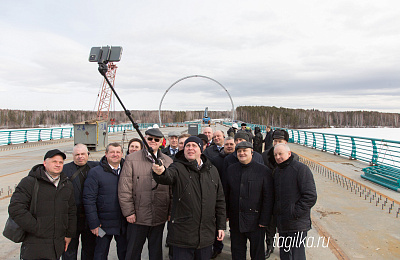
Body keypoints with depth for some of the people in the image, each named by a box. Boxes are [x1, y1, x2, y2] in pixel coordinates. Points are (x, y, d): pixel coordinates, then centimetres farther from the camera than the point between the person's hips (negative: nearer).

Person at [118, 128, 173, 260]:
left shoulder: (168, 161, 6)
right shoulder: (131, 159, -1)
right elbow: (124, 188, -4)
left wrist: (171, 212, 4)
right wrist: (128, 212, -8)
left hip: (160, 216, 2)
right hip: (138, 216, -2)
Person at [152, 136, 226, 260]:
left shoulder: (212, 170, 7)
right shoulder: (178, 168, -4)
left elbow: (220, 200, 11)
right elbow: (168, 176, -29)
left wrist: (221, 226, 10)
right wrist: (160, 172, -52)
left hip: (207, 235, 4)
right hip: (182, 234, -3)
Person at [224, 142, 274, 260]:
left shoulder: (264, 170, -7)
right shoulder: (231, 169, 6)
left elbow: (268, 198, -7)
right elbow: (226, 193, 11)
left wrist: (264, 220, -10)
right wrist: (226, 214, 7)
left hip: (255, 221, -3)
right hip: (235, 220, 3)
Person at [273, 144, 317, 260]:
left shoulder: (301, 169, -11)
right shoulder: (277, 171, 13)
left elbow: (310, 196, -16)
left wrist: (295, 213, -17)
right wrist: (275, 211, 9)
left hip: (297, 225, -7)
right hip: (282, 224, 7)